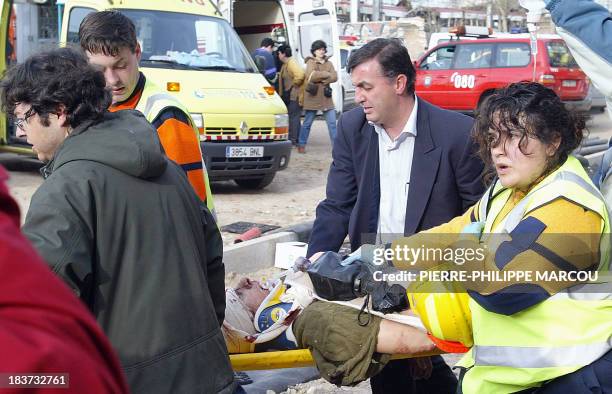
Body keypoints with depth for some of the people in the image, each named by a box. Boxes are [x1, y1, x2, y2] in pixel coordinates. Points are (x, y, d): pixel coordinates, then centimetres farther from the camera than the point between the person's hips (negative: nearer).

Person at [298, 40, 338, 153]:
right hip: (312, 97, -4)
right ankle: (301, 145, 12)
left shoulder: (328, 63, 13)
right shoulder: (311, 62, 0)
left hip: (326, 97, 4)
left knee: (332, 122, 2)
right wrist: (327, 74, -10)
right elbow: (311, 75, -19)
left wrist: (320, 78, -13)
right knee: (307, 123, 2)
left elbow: (334, 77, -1)